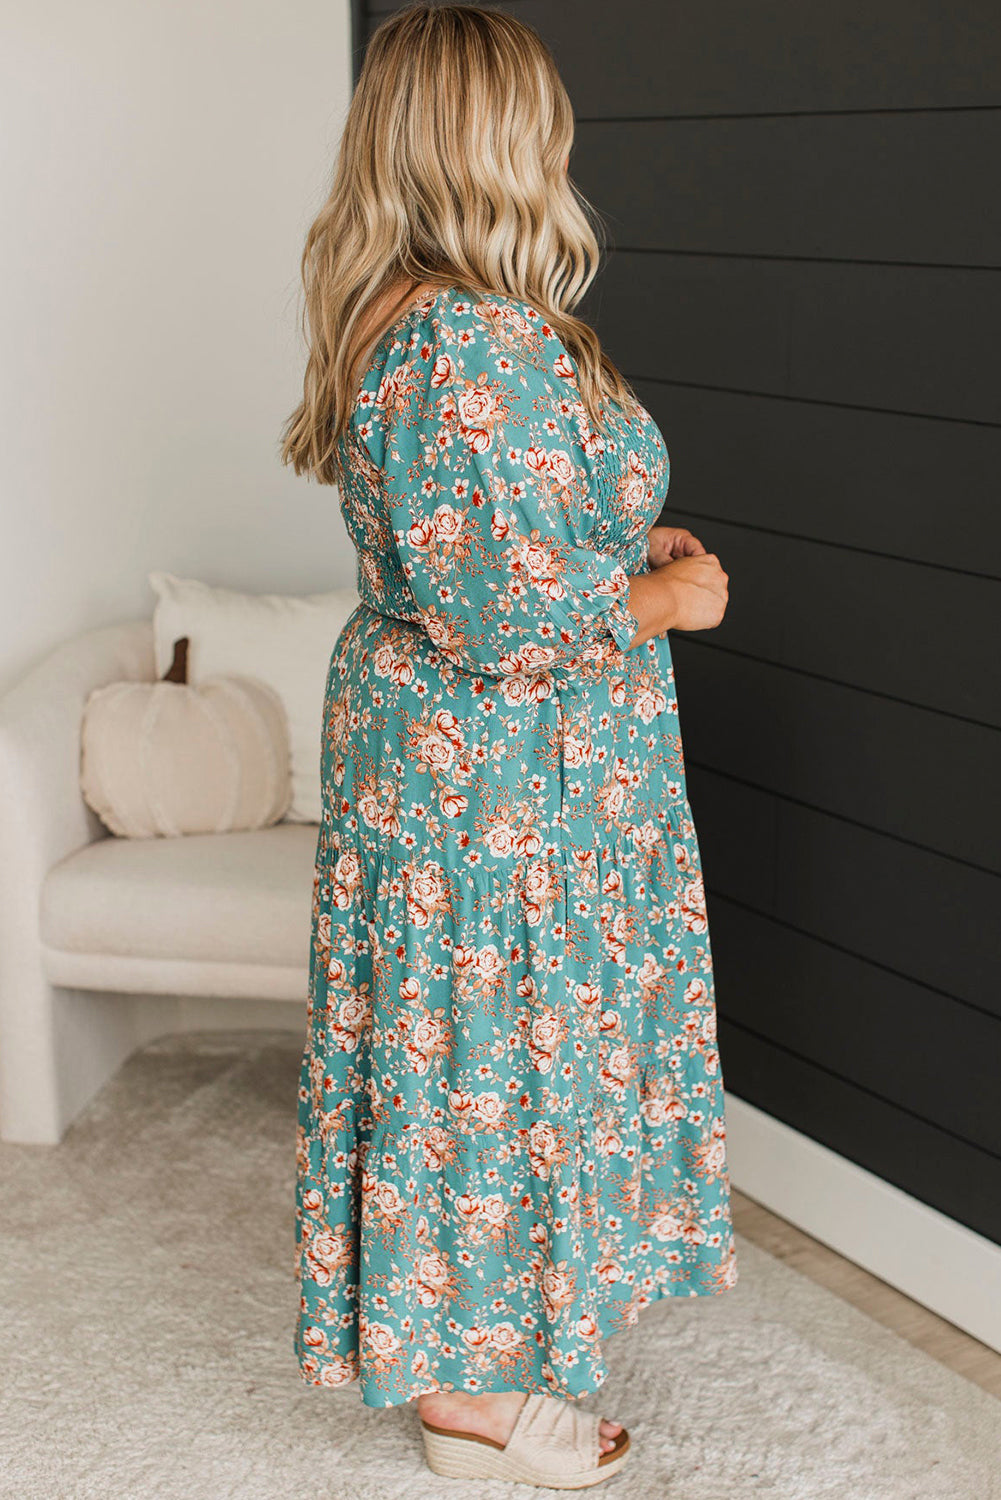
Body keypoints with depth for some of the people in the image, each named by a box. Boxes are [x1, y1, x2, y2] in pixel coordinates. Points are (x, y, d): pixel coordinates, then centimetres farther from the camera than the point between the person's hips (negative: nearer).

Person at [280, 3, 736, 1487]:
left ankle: (444, 1342, 39)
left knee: (448, 1040, 20)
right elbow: (514, 615, -28)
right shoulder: (485, 343, -26)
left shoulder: (388, 319, 6)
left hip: (416, 738, 10)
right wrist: (672, 596, -12)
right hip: (509, 779, -10)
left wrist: (627, 544, 8)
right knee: (504, 1050, 6)